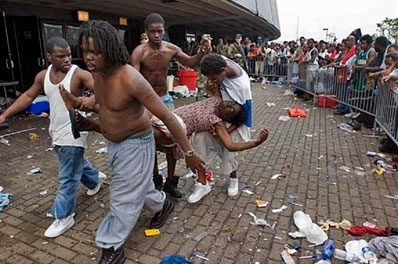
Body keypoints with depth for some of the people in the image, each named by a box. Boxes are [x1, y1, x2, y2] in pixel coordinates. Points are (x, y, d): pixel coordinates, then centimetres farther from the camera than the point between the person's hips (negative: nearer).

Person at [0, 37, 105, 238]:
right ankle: (95, 179, 55)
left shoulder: (79, 74, -18)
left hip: (73, 134, -7)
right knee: (75, 164, 27)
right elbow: (28, 96, 14)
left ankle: (63, 217, 14)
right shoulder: (43, 76, 2)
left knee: (67, 178, 1)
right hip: (57, 132, 7)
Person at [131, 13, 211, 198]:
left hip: (166, 99, 4)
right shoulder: (139, 52, -18)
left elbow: (191, 63, 5)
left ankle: (170, 181, 19)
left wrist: (201, 53, -16)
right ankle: (156, 179, 27)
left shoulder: (171, 49, -5)